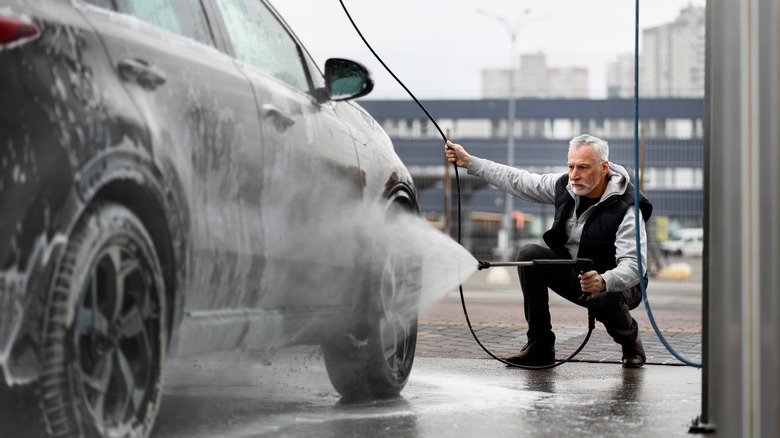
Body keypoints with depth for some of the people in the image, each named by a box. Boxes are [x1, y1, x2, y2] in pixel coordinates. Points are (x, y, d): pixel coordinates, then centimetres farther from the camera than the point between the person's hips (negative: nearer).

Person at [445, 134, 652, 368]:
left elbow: (633, 266, -35)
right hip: (572, 274, 6)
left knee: (605, 299, -39)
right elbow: (518, 181, 2)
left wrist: (603, 282, -55)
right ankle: (540, 346, -9)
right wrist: (469, 162, 0)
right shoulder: (565, 185, -8)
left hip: (614, 282, -5)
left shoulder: (626, 208, -27)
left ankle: (630, 339, 1)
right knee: (529, 255, -17)